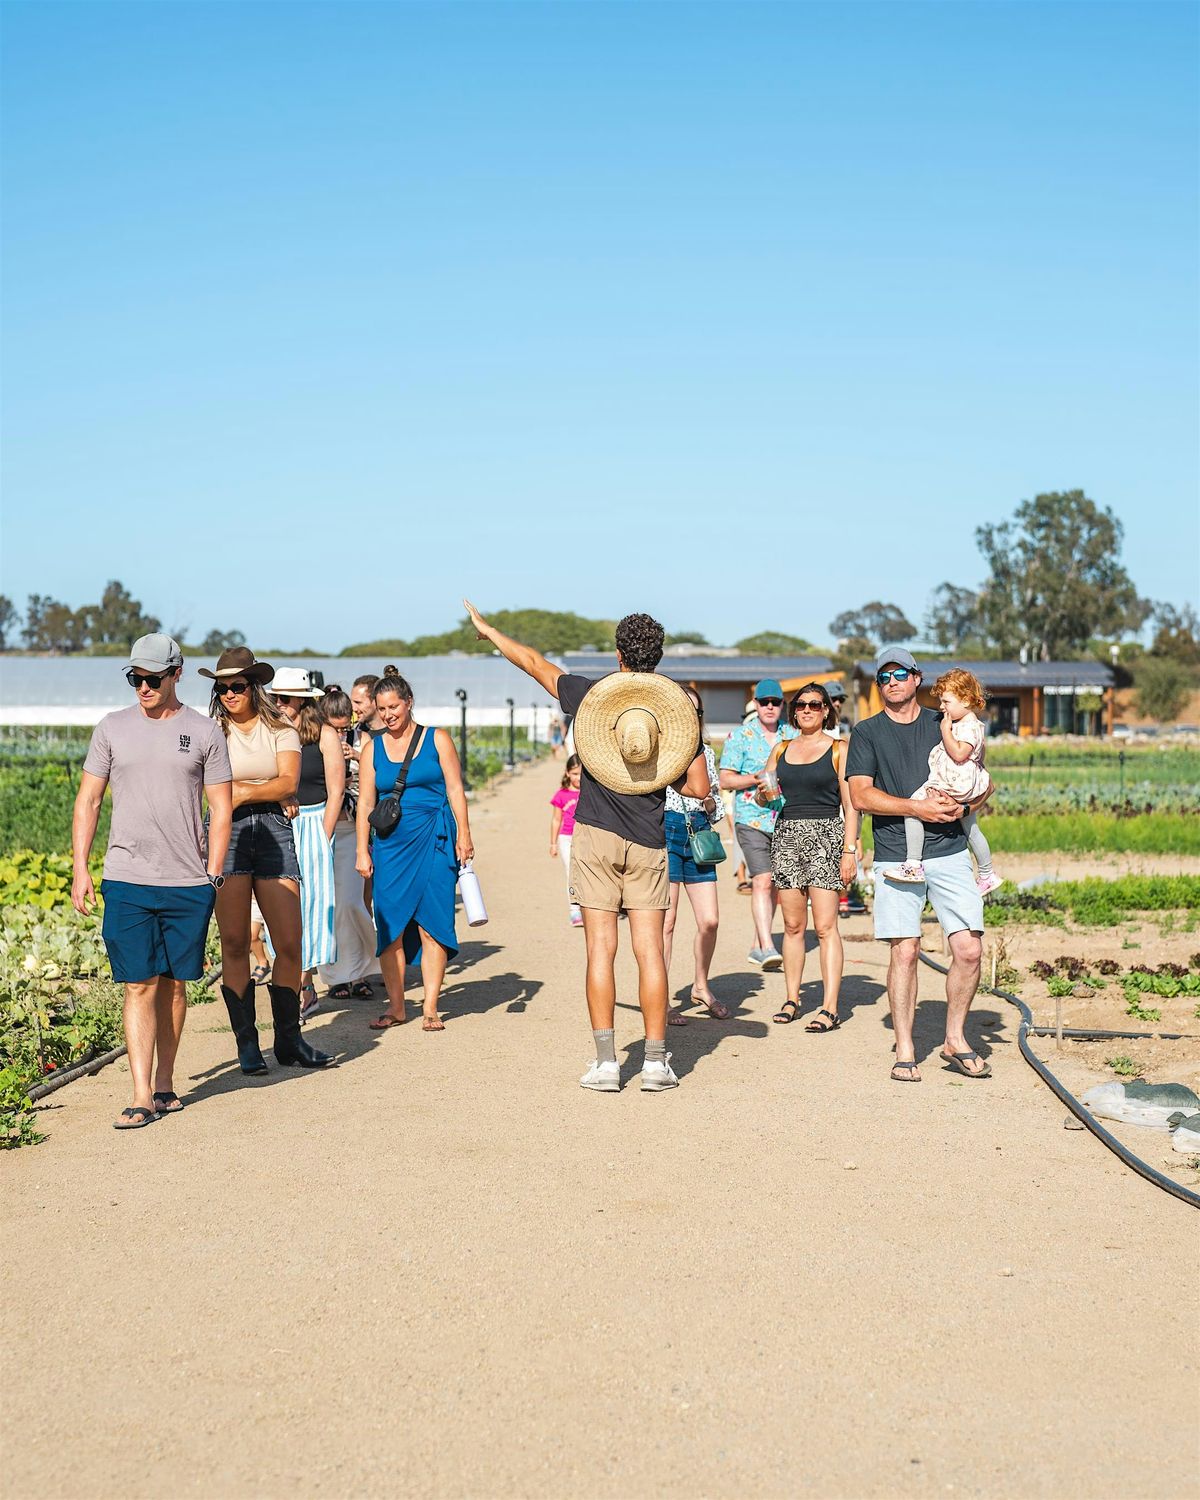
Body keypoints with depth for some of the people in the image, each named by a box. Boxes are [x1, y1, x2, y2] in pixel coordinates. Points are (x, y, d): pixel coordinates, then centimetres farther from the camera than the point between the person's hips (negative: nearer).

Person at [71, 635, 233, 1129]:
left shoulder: (204, 733, 4)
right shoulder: (112, 728, 7)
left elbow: (221, 809, 5)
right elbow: (88, 801, 9)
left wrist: (213, 876, -2)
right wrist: (80, 869, 1)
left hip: (189, 884, 0)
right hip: (127, 882, 0)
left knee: (174, 983, 8)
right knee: (140, 986, -4)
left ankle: (165, 1082, 22)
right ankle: (142, 1096, -4)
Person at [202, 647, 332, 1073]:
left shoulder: (280, 730, 10)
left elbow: (289, 781, -3)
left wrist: (242, 792, -8)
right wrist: (271, 794, -5)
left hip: (273, 833, 1)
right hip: (227, 833, -1)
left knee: (289, 944, -2)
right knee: (235, 945, -2)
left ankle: (289, 1040, 9)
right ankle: (246, 1043, 5)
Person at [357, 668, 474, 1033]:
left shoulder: (437, 740, 5)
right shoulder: (373, 749, 10)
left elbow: (455, 789, 3)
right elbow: (366, 802, 10)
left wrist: (464, 834, -6)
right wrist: (363, 851, 4)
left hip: (434, 842, -2)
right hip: (390, 845, 2)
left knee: (431, 924, -4)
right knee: (389, 927, -1)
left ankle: (430, 1008, 1)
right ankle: (395, 1006, 9)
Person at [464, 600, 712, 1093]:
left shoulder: (590, 696, -2)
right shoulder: (679, 708, 0)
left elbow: (533, 661, 13)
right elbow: (699, 787, -1)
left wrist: (488, 631, 28)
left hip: (595, 835, -1)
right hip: (648, 844, 1)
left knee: (601, 949, 1)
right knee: (650, 951, 3)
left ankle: (606, 1062, 0)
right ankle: (656, 1062, 4)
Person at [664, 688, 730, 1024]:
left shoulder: (705, 753, 16)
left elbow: (716, 810, 19)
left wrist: (710, 802, -1)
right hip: (666, 832, -5)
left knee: (710, 920, 1)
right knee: (666, 921, -4)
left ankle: (701, 988, 22)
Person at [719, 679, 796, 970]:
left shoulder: (792, 735, 11)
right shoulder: (740, 736, 0)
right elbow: (725, 780, -3)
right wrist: (757, 778, -17)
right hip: (752, 819, -5)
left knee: (774, 885, 10)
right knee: (762, 881, -17)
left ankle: (758, 946, 22)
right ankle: (767, 947, -21)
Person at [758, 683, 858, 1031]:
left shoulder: (838, 750, 3)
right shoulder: (781, 749, 15)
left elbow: (850, 806, -1)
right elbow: (764, 799, 19)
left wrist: (849, 851, -9)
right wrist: (764, 791, -5)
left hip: (824, 835, -4)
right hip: (786, 835, 4)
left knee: (825, 926, -8)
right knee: (793, 925, 7)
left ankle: (829, 1008, -10)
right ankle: (792, 999, 15)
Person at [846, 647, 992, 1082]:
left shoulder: (945, 724, 14)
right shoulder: (867, 732, 8)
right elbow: (861, 796, -3)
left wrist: (962, 806, -6)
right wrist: (916, 807, -13)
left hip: (950, 852, 2)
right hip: (895, 856, -2)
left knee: (969, 948, -5)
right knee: (904, 950, -4)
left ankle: (955, 1039, 14)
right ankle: (904, 1051, 7)